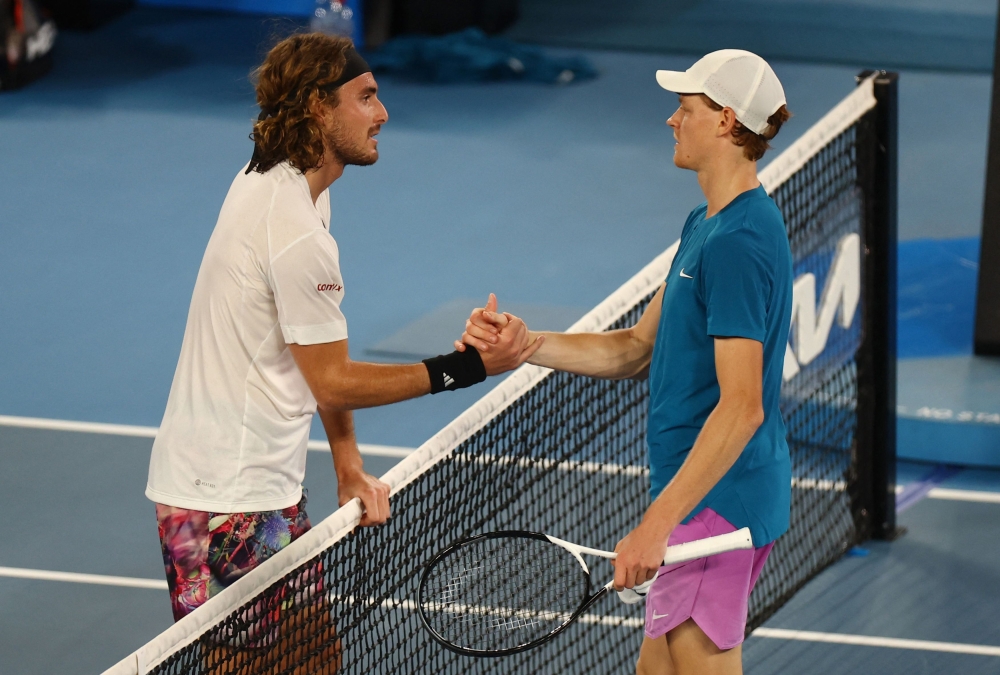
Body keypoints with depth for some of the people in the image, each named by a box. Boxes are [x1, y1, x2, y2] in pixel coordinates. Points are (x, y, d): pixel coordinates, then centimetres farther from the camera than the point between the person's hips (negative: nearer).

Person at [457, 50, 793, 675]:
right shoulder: (705, 225, 14)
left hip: (715, 499, -11)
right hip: (710, 498, 11)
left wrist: (656, 526, -28)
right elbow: (637, 350, 18)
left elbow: (741, 409, -26)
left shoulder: (738, 243, -21)